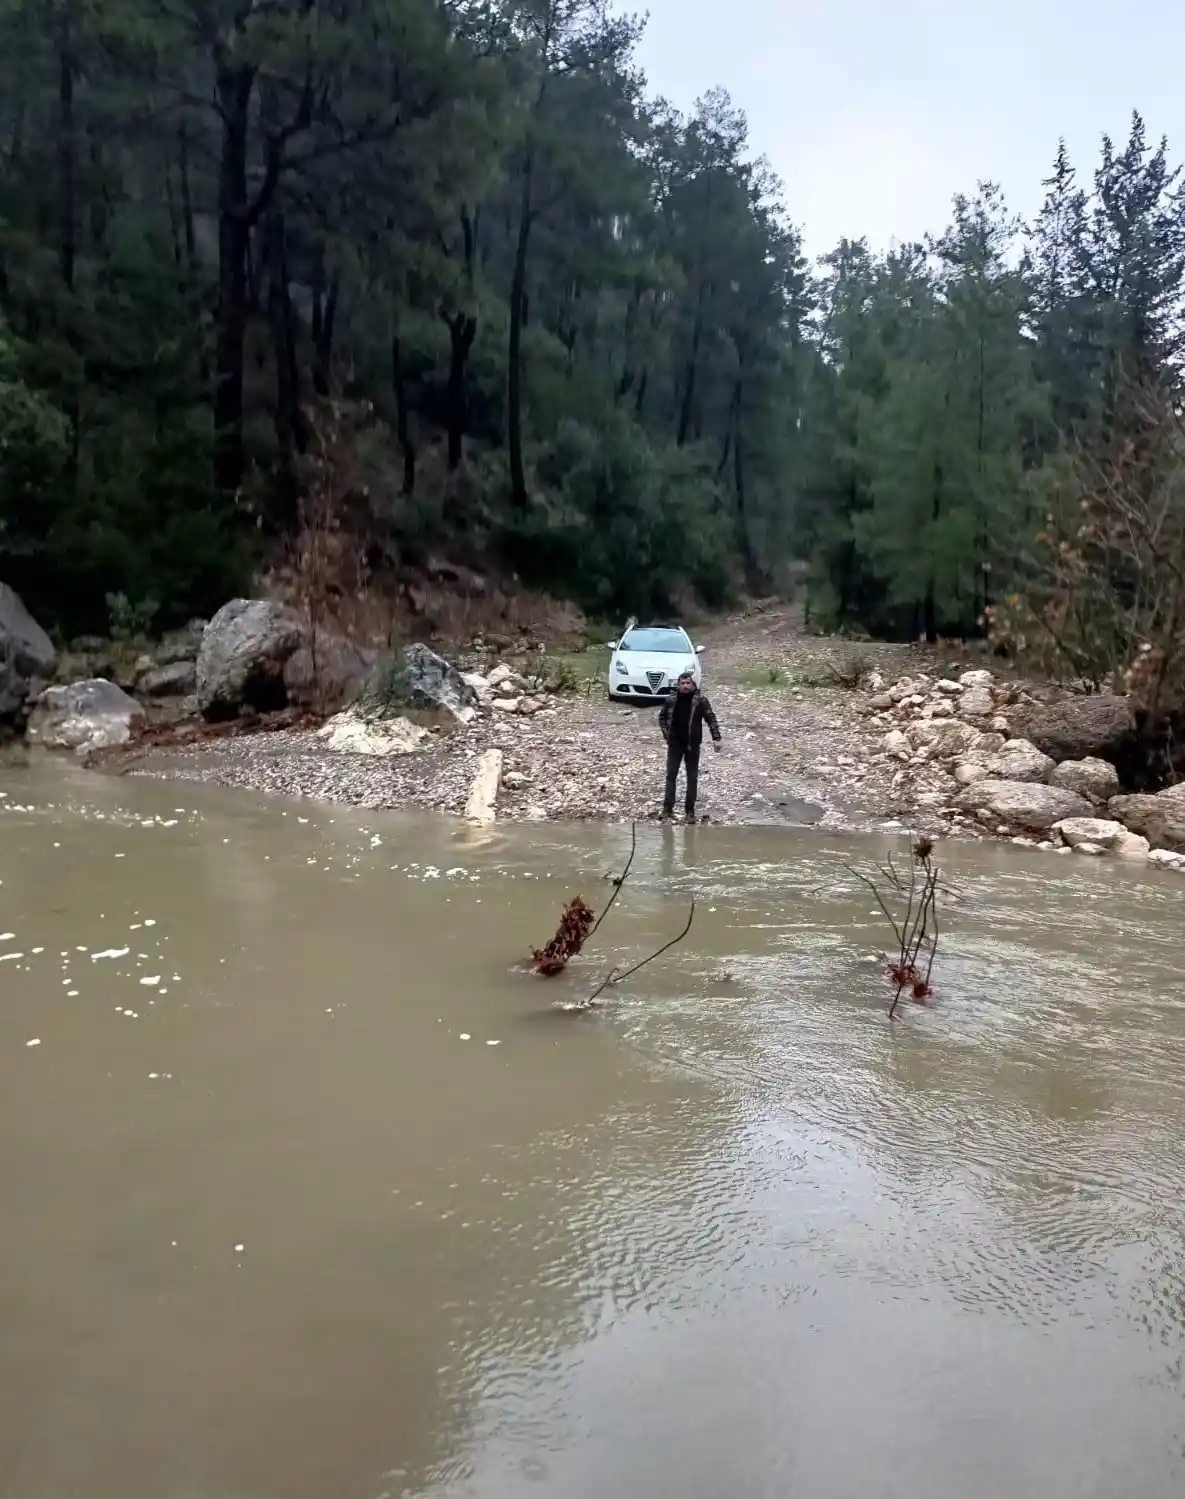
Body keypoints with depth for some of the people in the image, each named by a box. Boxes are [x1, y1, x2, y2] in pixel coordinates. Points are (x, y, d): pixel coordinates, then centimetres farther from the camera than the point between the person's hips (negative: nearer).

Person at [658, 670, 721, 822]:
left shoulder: (700, 700, -7)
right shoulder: (671, 700, -1)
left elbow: (711, 719, -3)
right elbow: (662, 718, 13)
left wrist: (716, 738, -10)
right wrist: (666, 733, 3)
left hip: (692, 744, -1)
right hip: (675, 744, 1)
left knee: (692, 777, 4)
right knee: (671, 775, 2)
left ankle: (690, 810, 11)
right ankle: (668, 807, 9)